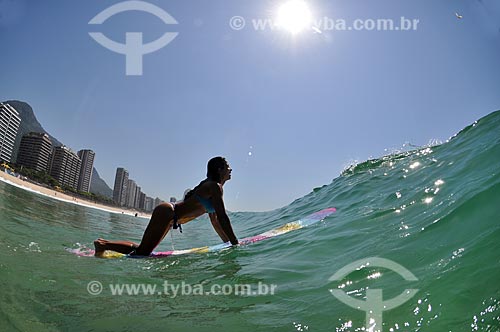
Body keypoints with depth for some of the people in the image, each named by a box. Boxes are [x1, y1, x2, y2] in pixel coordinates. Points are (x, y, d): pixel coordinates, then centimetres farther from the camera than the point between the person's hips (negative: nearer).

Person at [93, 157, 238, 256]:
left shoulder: (210, 186, 18)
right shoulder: (215, 187, -13)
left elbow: (214, 220, 20)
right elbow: (222, 218, -19)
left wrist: (227, 242, 17)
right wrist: (234, 243, -16)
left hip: (167, 214, 10)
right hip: (166, 213, -10)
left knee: (144, 250, 13)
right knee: (142, 252, -10)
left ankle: (104, 243, 19)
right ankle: (103, 245, -1)